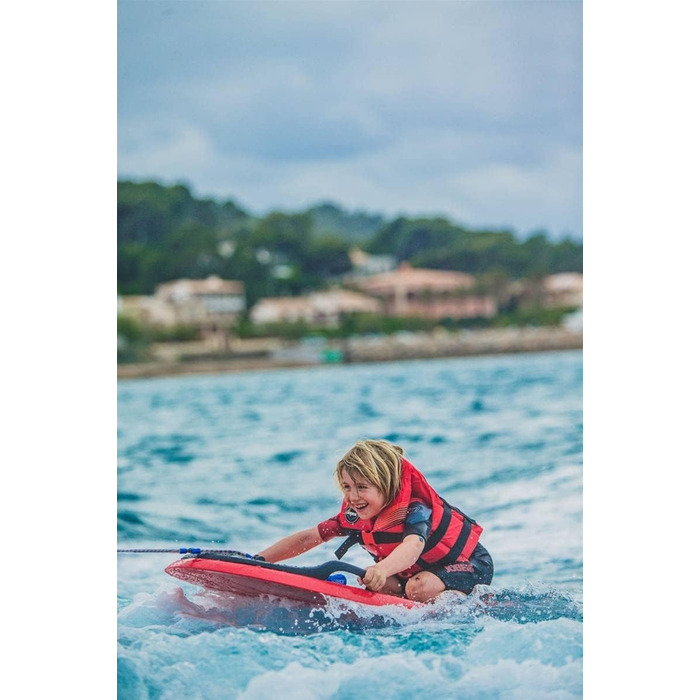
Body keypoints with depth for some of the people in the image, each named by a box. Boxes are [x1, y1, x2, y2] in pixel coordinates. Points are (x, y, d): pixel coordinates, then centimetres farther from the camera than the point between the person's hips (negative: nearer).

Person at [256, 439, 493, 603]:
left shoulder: (416, 509, -34)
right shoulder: (354, 515, -14)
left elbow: (413, 546, -56)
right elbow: (308, 538, -11)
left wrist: (382, 569, -78)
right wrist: (257, 560, -23)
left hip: (471, 564, -7)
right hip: (422, 569, 7)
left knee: (419, 588, -34)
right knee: (377, 586, -16)